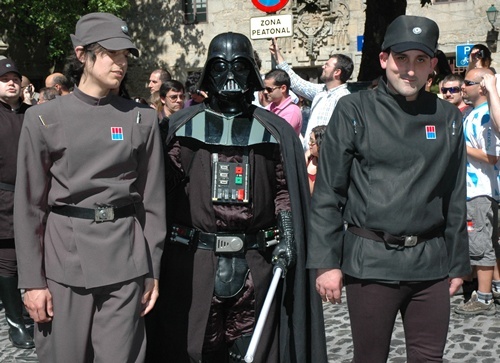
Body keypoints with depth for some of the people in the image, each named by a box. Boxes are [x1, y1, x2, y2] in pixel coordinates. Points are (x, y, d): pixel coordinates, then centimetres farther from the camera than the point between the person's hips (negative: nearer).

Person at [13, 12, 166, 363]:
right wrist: (32, 279, -2)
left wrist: (153, 271, 6)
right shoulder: (43, 118, -1)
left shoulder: (142, 118, 3)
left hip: (125, 260, 1)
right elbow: (30, 204, 1)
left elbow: (153, 200, 7)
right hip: (63, 258, 0)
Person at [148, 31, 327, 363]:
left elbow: (286, 191, 9)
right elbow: (165, 190, 6)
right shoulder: (182, 126, 6)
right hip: (193, 261, 0)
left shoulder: (276, 131, 8)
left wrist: (287, 238, -4)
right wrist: (161, 249, 2)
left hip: (255, 263, 1)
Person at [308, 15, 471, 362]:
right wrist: (326, 262, -9)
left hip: (431, 263, 3)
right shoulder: (354, 110, -3)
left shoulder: (447, 117, 7)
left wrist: (458, 263, 13)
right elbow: (328, 193, -4)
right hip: (371, 261, -3)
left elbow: (456, 198, 12)